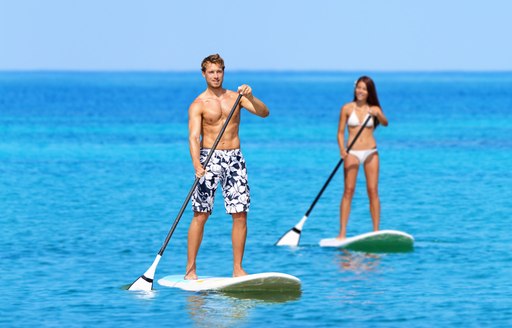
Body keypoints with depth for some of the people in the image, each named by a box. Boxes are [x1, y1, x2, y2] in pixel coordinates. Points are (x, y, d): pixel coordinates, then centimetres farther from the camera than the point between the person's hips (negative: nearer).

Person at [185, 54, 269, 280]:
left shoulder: (235, 97, 10)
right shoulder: (198, 105, -1)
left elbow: (264, 113, -1)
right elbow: (194, 136, -12)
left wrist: (251, 98, -20)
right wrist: (196, 164, -28)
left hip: (234, 159, 3)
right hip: (209, 159, -3)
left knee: (240, 215, -2)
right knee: (200, 215, -5)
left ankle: (237, 269, 5)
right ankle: (190, 269, 0)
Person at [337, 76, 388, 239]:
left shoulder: (374, 109, 5)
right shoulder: (347, 108, 3)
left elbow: (385, 123, -13)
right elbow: (340, 132, 3)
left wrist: (377, 115, -34)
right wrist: (342, 149, -14)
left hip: (371, 152, 1)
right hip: (352, 152, -1)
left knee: (373, 191, -3)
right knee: (348, 191, -7)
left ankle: (376, 231, 0)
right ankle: (342, 233, -9)